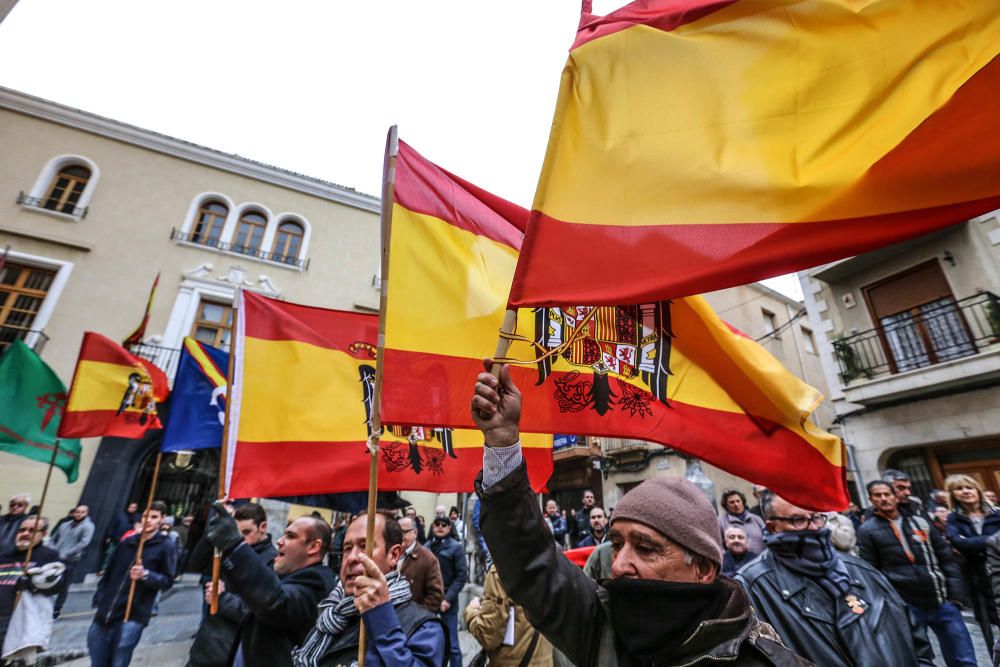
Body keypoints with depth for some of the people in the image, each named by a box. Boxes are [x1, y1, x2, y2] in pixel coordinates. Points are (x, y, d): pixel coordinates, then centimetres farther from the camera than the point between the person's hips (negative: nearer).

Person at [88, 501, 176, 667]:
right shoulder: (127, 542, 11)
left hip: (133, 617, -5)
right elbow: (109, 572, 18)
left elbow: (167, 581, -6)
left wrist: (145, 575, -21)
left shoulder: (166, 546, -4)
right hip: (105, 613, 5)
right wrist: (98, 599, 10)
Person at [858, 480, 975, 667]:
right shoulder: (868, 531, -5)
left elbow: (947, 560, 11)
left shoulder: (920, 523, 8)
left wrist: (957, 594, 1)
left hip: (942, 601, 4)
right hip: (905, 606, -3)